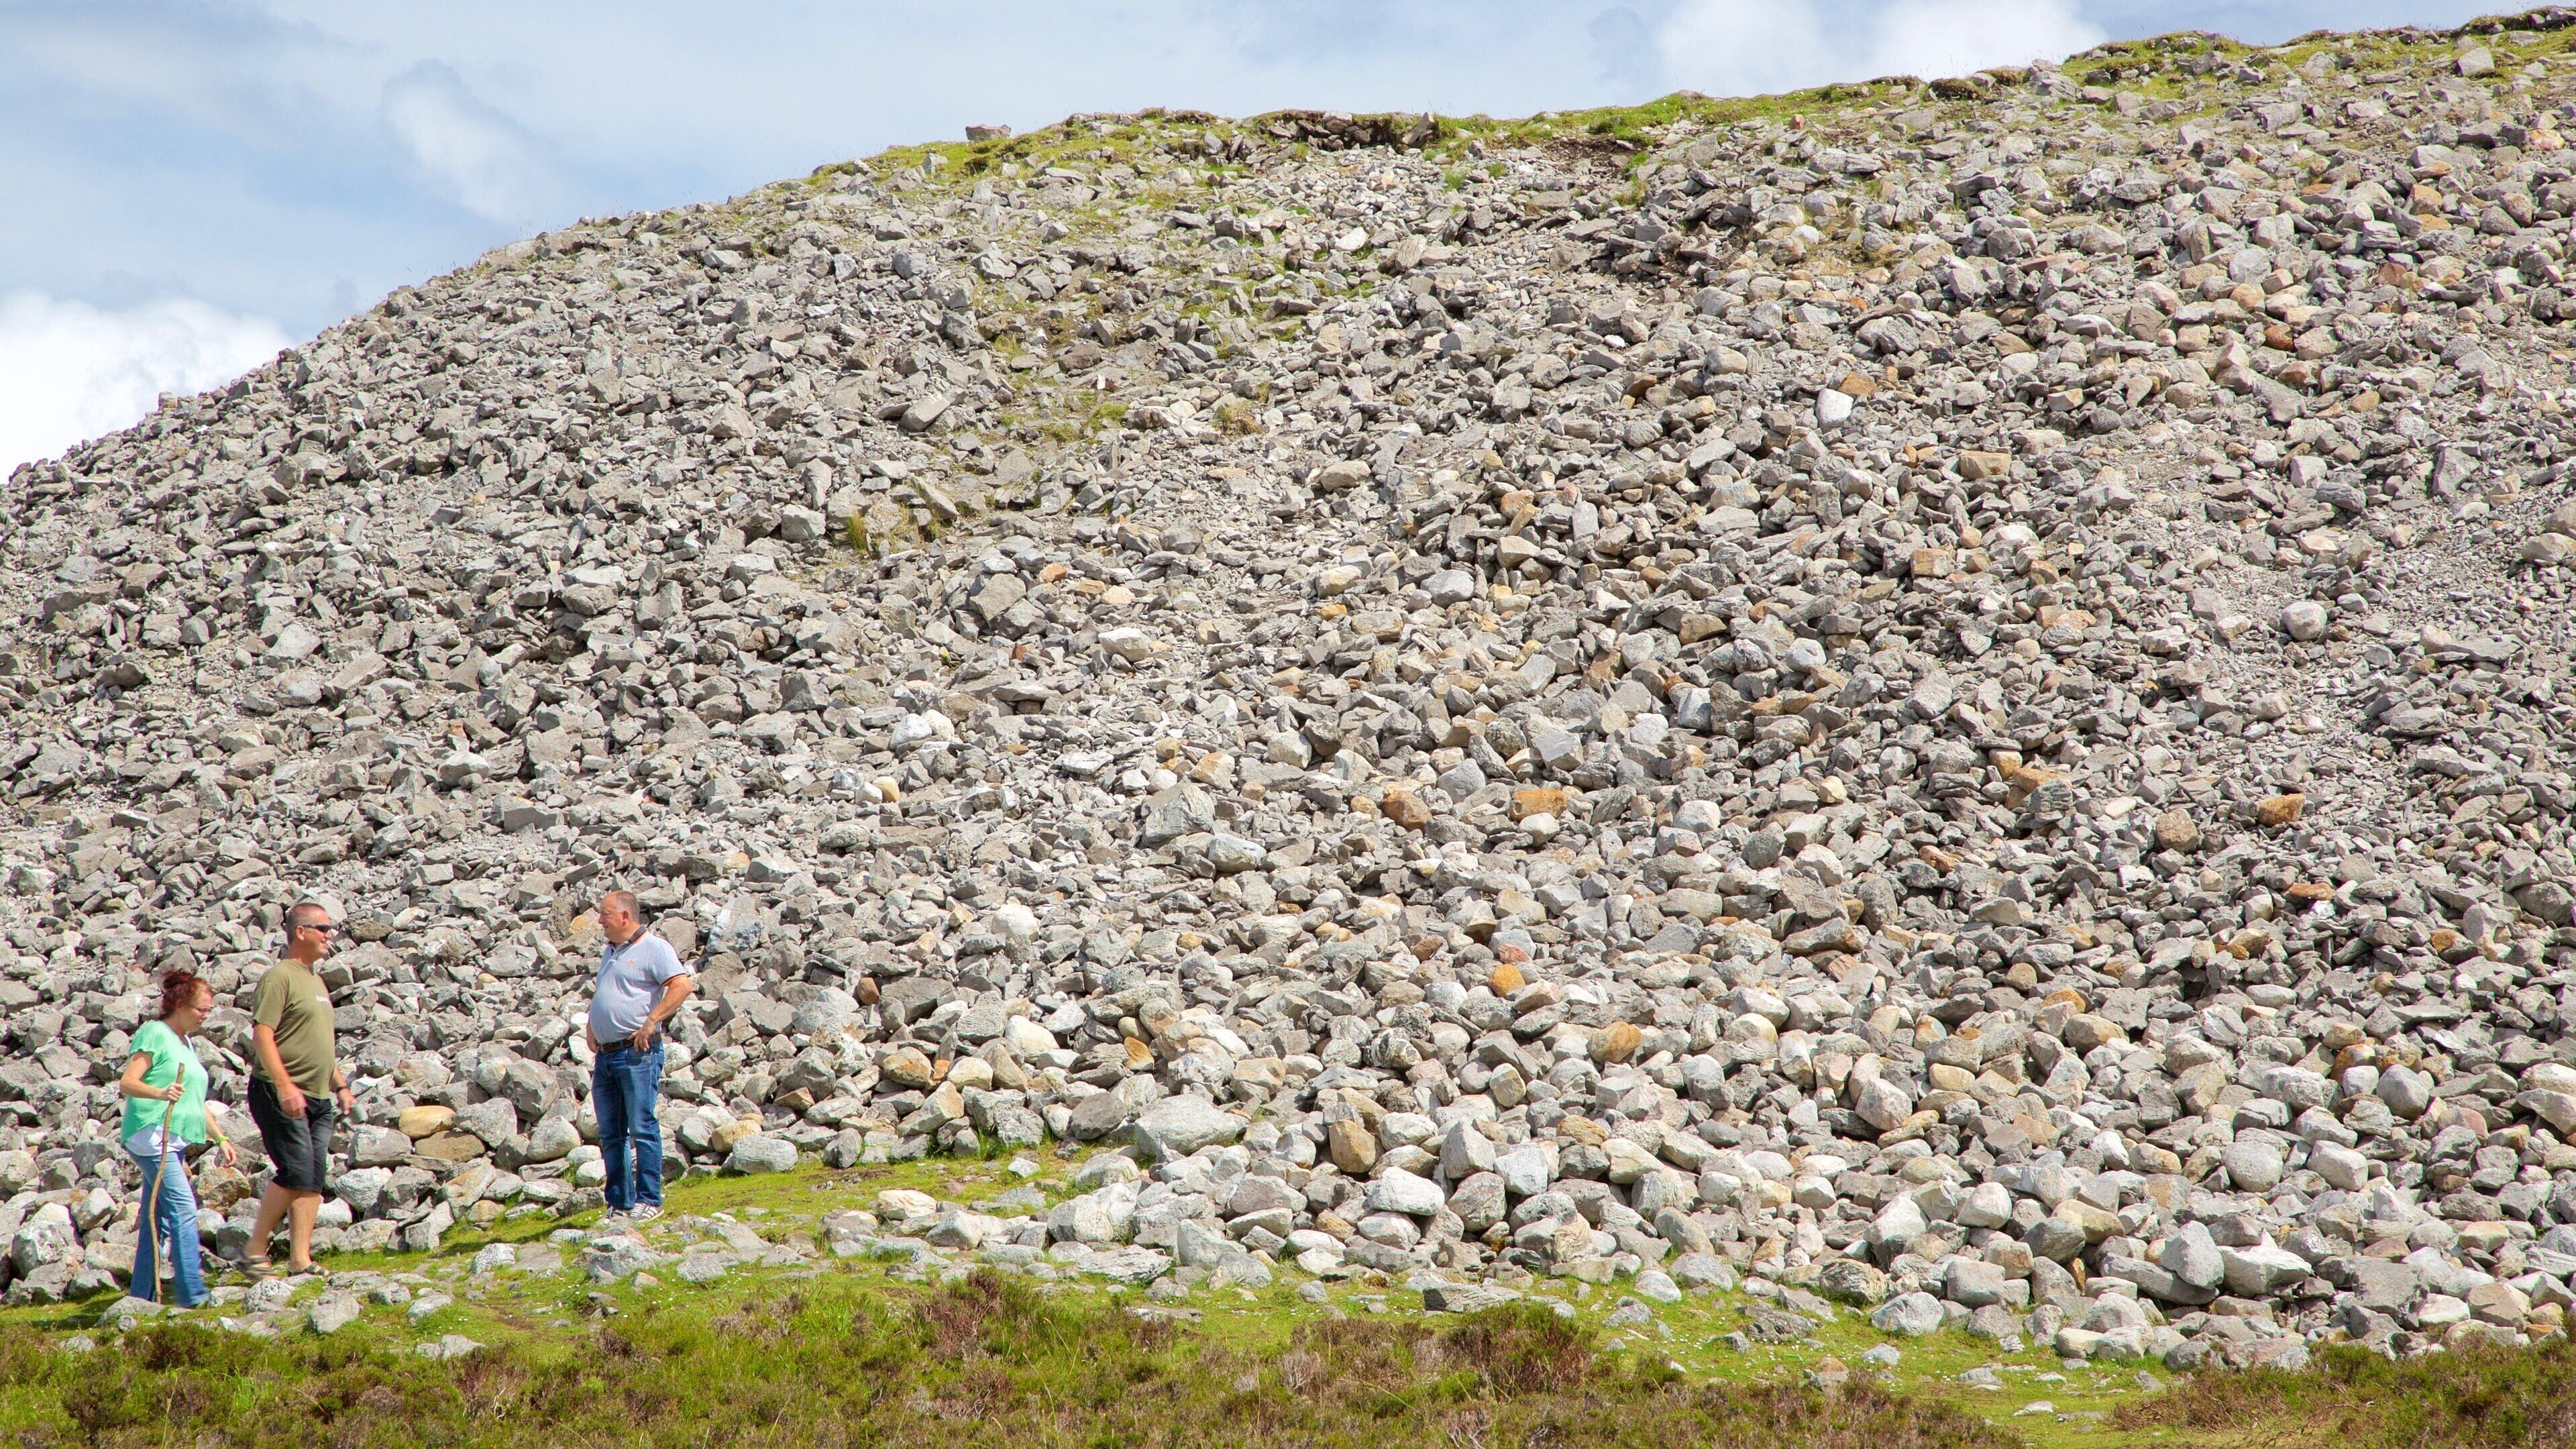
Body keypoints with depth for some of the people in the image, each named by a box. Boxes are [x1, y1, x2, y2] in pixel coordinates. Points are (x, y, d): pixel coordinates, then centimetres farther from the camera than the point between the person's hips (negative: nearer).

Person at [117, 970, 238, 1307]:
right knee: (184, 1211, -17)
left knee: (157, 1220, 9)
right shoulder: (156, 1034, -5)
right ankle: (192, 1297, -22)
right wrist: (160, 1093, -31)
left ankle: (141, 1298, 13)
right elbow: (126, 1083, -14)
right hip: (151, 1136, -9)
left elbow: (195, 1104, 28)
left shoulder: (187, 1044, 22)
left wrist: (221, 1138, 23)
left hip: (174, 1143, 9)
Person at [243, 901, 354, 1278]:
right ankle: (255, 1253, -4)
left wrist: (341, 1086, 24)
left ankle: (300, 1259, 3)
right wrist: (285, 1085, -26)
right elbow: (262, 1035, -18)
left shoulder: (315, 980, 20)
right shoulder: (279, 977, -9)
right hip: (282, 1095, -9)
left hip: (317, 1097, 9)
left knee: (314, 1179, 3)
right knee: (296, 1173, -14)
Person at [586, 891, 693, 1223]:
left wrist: (650, 1022, -21)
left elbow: (681, 985, -18)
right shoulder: (609, 952, 21)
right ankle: (619, 1204, 13)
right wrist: (590, 1024, 17)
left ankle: (649, 1201, -3)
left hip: (637, 1052, -8)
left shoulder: (653, 948, -6)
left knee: (643, 1127, -7)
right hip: (605, 1055, 8)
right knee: (610, 1134, 8)